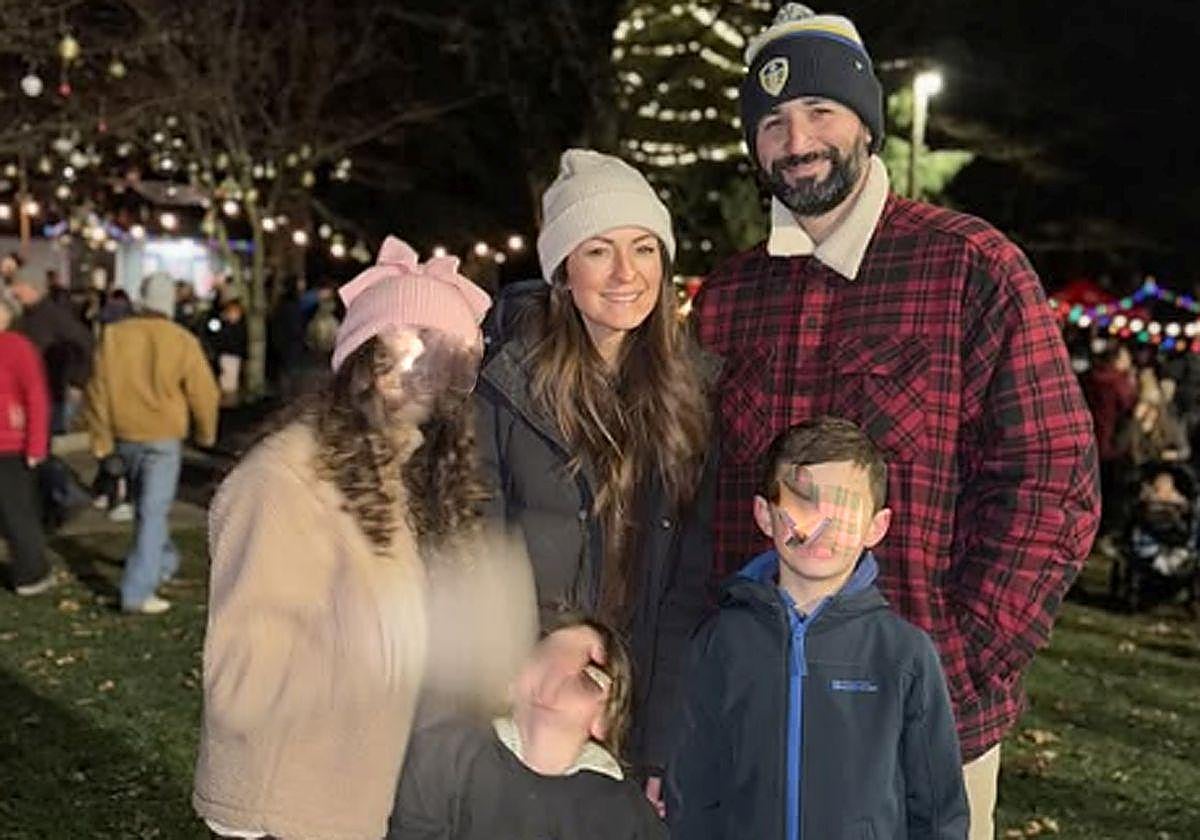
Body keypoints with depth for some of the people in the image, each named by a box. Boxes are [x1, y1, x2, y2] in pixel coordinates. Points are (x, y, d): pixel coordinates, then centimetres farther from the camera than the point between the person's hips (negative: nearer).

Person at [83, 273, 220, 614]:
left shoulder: (113, 335, -1)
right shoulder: (182, 341, -10)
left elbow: (98, 390, 1)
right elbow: (203, 392, -7)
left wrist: (101, 438, 8)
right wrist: (206, 432, 10)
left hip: (125, 435, 4)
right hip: (163, 437, -4)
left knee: (147, 504, 23)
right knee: (153, 512, -3)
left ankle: (165, 562, 41)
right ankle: (137, 592, -7)